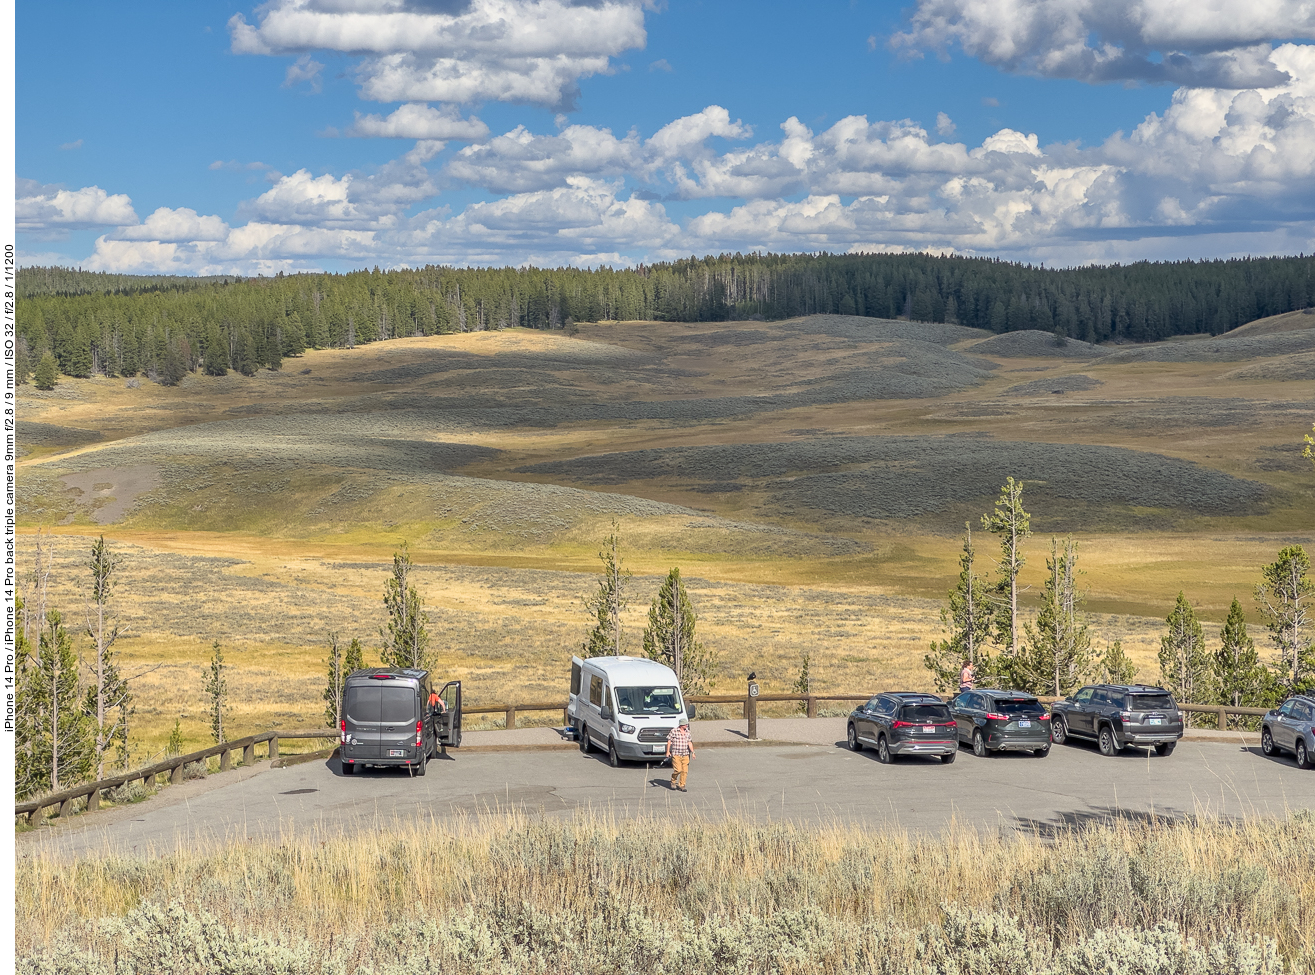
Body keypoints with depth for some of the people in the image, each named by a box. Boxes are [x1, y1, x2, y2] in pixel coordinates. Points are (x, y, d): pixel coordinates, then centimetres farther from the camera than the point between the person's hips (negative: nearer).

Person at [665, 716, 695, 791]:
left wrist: (692, 752, 3)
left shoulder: (687, 732, 9)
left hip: (685, 755, 5)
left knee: (685, 771, 0)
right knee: (678, 770, -12)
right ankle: (673, 781, 14)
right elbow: (669, 741, -2)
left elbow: (689, 742, 11)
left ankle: (681, 785, 11)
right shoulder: (674, 731, -6)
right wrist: (668, 751, -5)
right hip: (676, 754, -5)